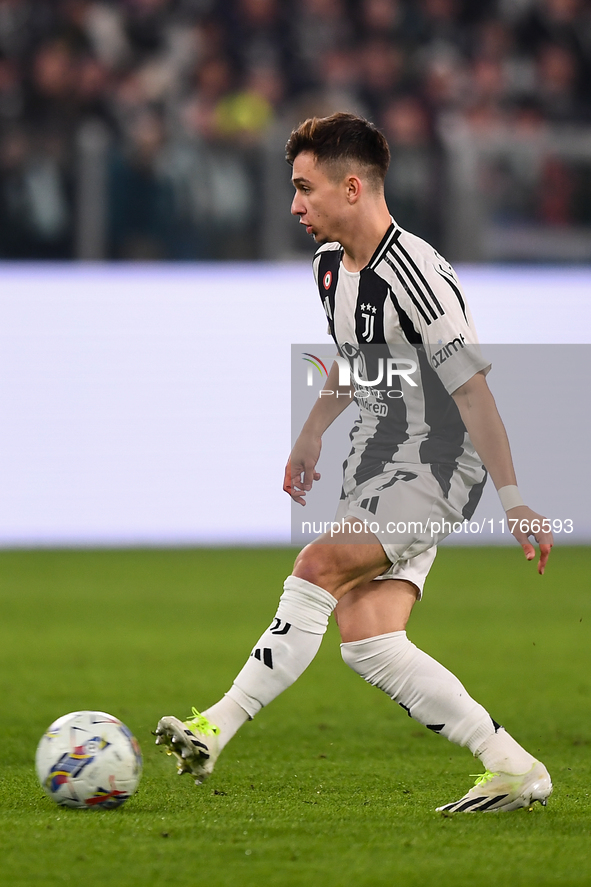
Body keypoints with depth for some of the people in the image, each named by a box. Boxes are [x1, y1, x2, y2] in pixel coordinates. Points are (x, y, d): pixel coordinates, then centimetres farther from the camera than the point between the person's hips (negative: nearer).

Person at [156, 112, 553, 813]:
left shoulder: (412, 272, -20)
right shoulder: (331, 264, 8)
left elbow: (471, 389, -21)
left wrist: (512, 500, -23)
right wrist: (311, 435, 30)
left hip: (436, 469, -9)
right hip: (373, 470, 9)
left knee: (319, 566, -26)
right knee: (367, 645, -4)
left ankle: (214, 731, -27)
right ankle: (514, 770, 2)